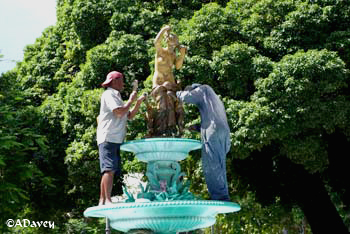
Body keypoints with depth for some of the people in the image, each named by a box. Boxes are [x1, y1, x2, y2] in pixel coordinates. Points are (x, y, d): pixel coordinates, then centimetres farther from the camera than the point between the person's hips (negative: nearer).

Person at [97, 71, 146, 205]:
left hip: (116, 140, 10)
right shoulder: (109, 94, -3)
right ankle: (107, 200, -26)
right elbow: (119, 112, -16)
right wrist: (131, 100, -4)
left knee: (109, 171, 6)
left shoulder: (116, 97, 27)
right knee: (109, 169, -19)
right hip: (108, 138, -10)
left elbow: (130, 116, 24)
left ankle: (102, 201, 5)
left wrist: (138, 103, 12)